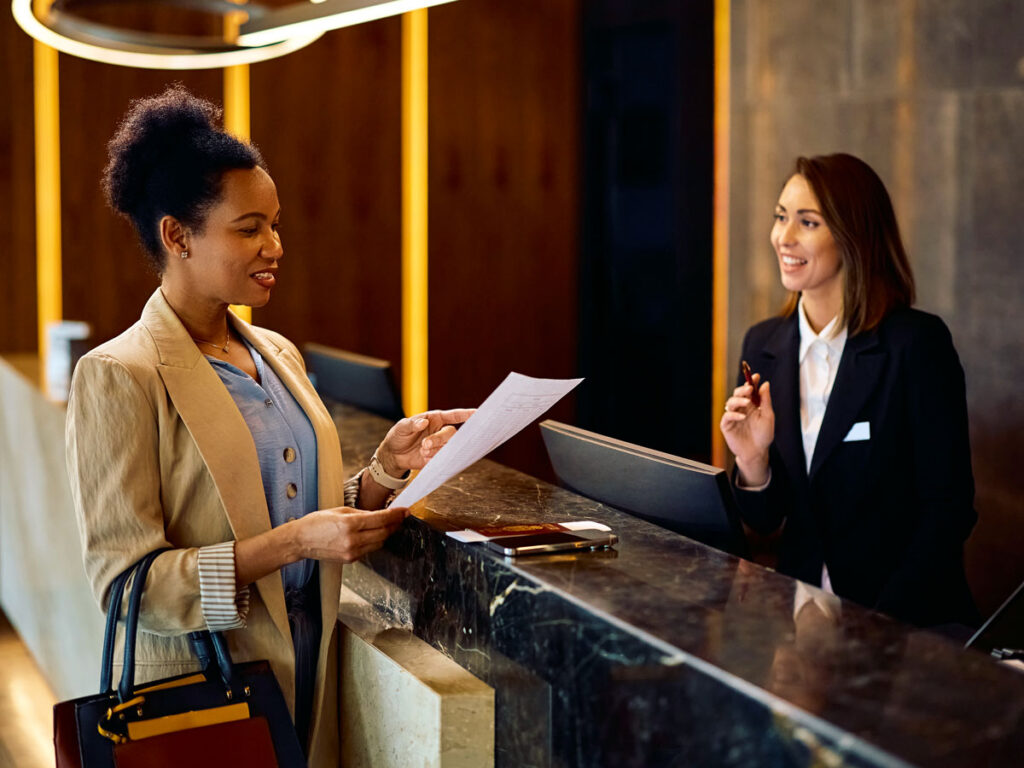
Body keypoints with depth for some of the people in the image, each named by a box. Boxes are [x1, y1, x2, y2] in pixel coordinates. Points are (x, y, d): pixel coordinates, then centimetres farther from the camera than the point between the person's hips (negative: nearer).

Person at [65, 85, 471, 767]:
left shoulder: (278, 354, 9)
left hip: (310, 677, 7)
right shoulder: (118, 377, -14)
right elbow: (125, 583, -18)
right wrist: (293, 543, -26)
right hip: (195, 691, -7)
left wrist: (387, 468, -5)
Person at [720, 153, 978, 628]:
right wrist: (753, 461, -9)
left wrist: (879, 624, -16)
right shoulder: (763, 345, 7)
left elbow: (948, 509, -9)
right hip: (799, 609, 4)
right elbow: (766, 521, 11)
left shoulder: (918, 343, -9)